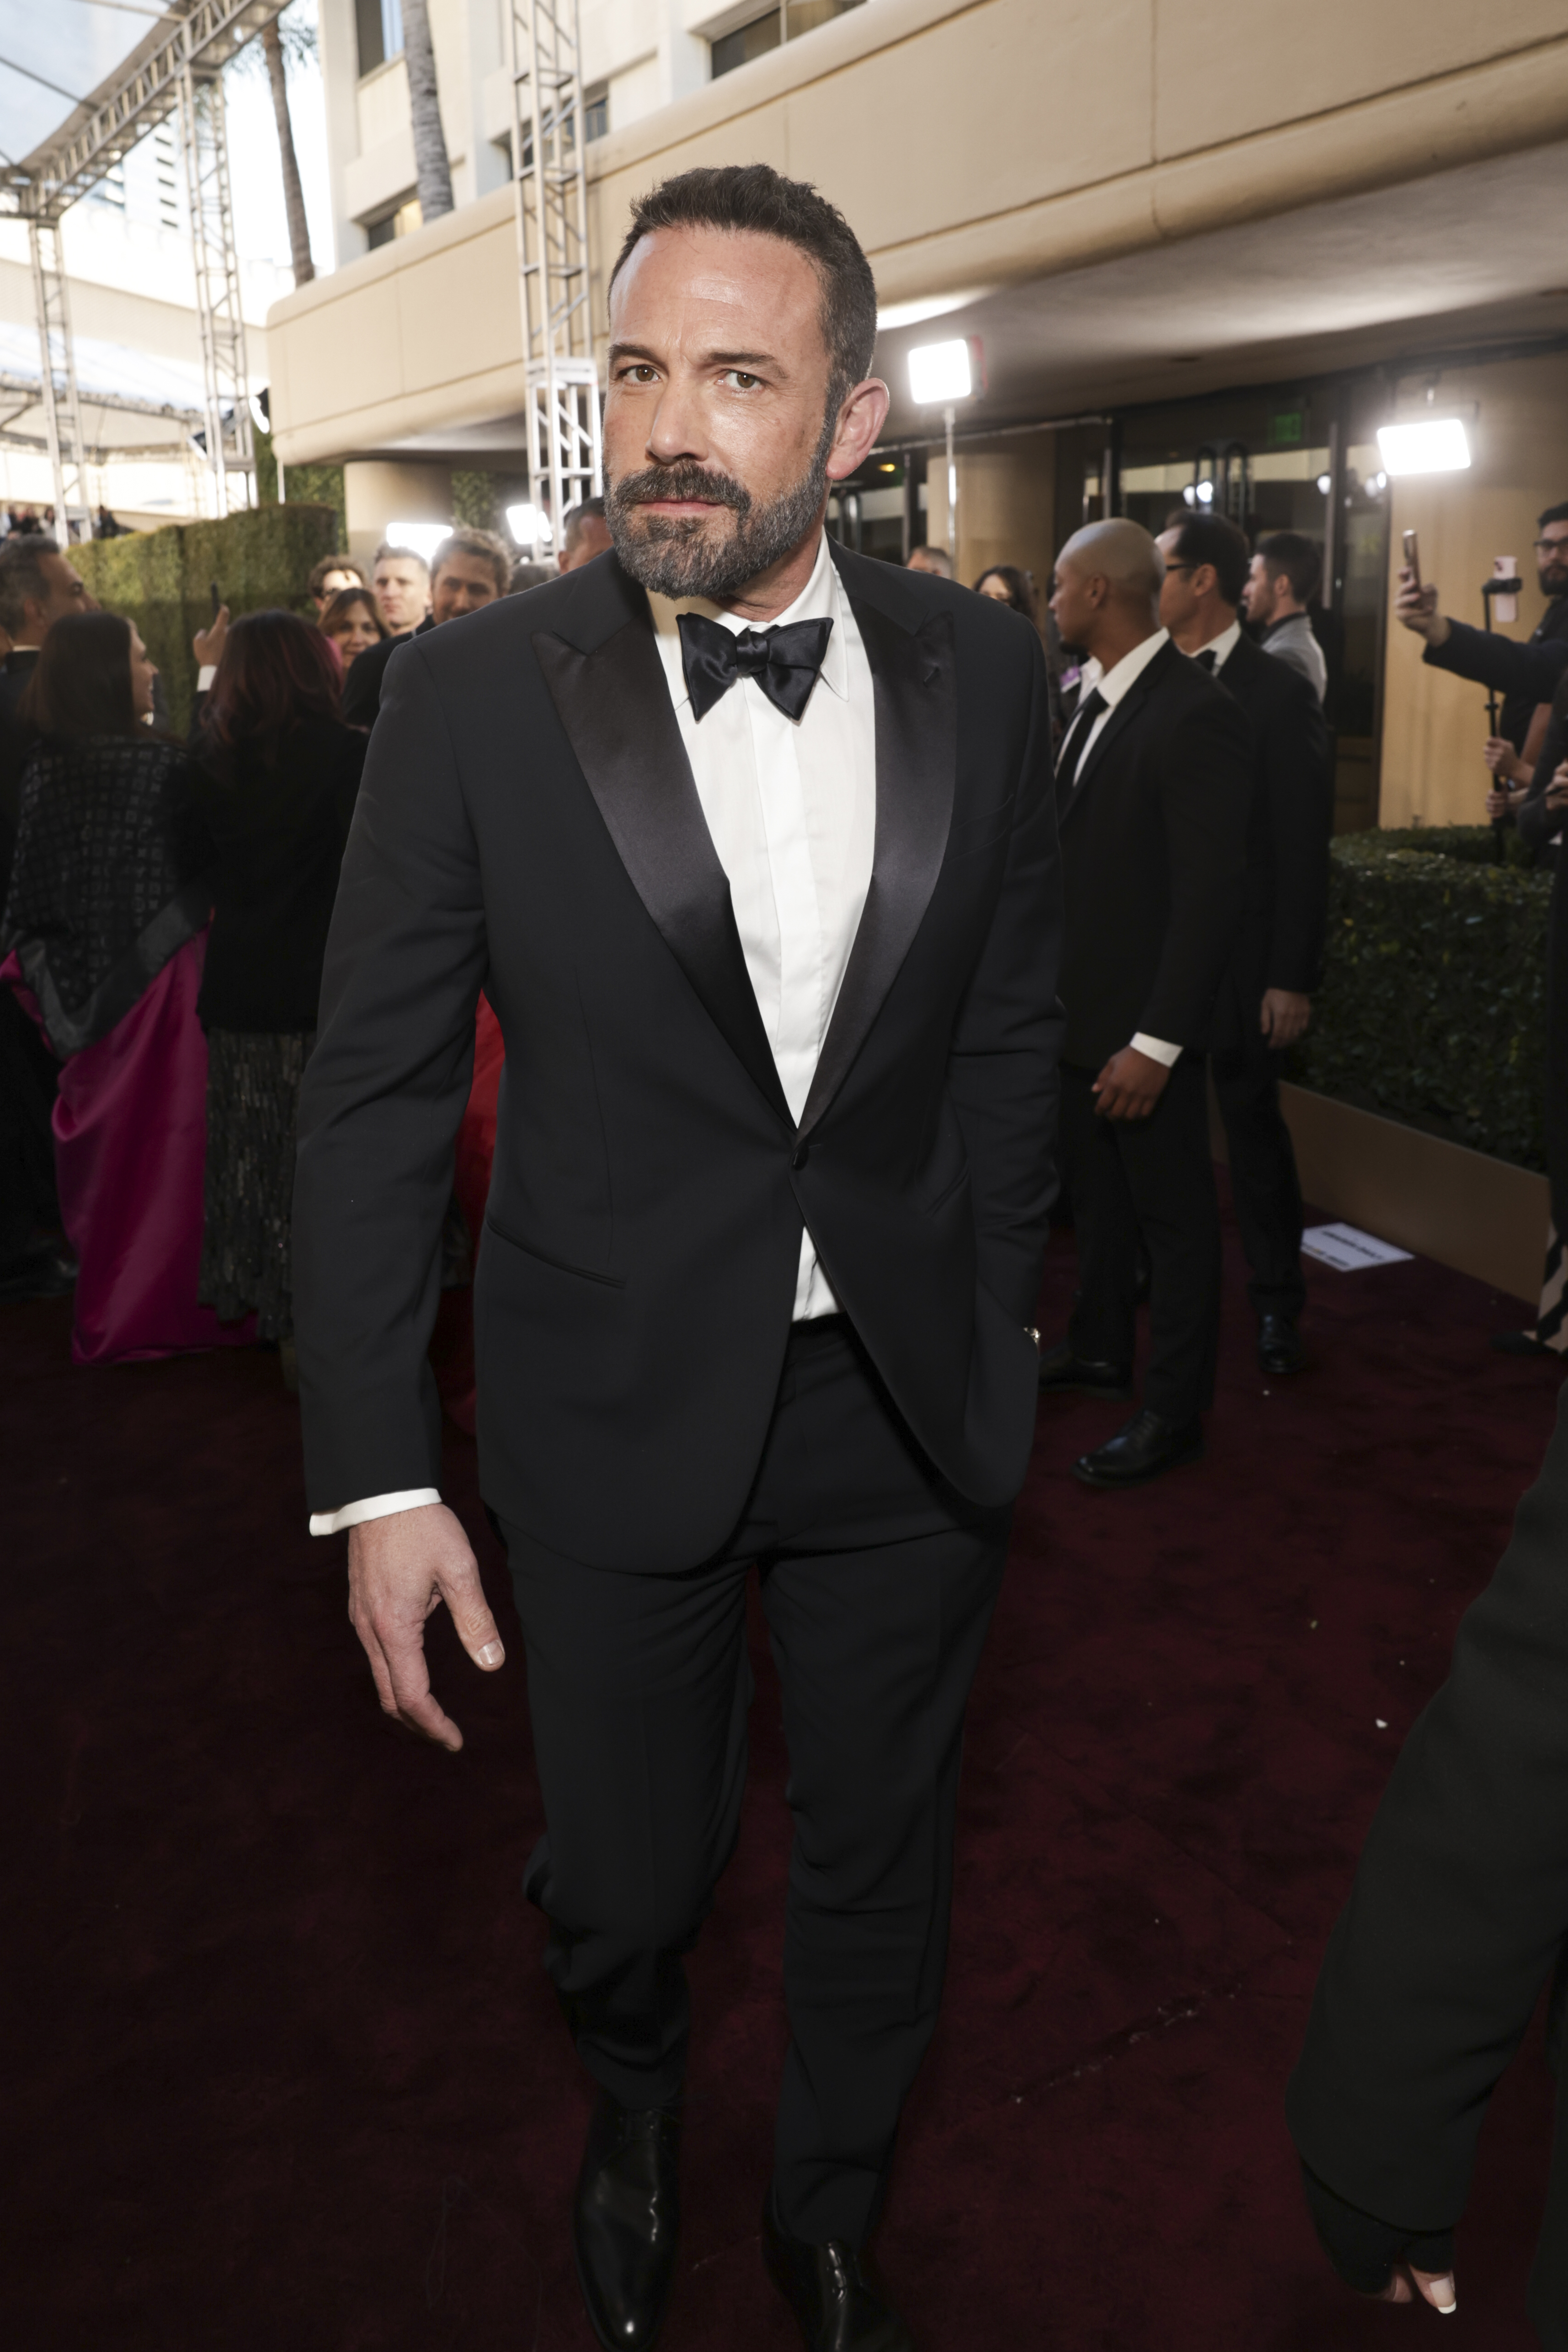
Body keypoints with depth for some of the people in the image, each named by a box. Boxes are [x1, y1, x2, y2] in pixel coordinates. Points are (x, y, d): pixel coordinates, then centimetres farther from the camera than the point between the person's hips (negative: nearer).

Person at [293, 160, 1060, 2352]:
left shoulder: (980, 670, -3)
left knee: (880, 1878, 19)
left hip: (912, 1412, 2)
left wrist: (1000, 1325, 8)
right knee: (627, 1881, 17)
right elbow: (373, 1097, -8)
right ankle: (634, 2091, 57)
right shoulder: (476, 691, -10)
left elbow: (1009, 1033, 6)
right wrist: (376, 1478, -10)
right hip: (622, 1415, -1)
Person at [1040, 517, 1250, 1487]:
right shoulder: (1097, 701, 7)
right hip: (1080, 1006, 8)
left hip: (1147, 1022, -8)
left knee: (1174, 1214, 6)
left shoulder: (1197, 716, -20)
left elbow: (1210, 897, -21)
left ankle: (1177, 1410, 20)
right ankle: (1099, 1349, 40)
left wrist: (1156, 1043, -22)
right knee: (1096, 1192, 21)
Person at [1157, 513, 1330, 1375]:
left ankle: (1276, 1303, 19)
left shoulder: (1279, 693, -8)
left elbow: (1303, 847, -10)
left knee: (1251, 1118, 6)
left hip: (1236, 949, -4)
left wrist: (1293, 977, -14)